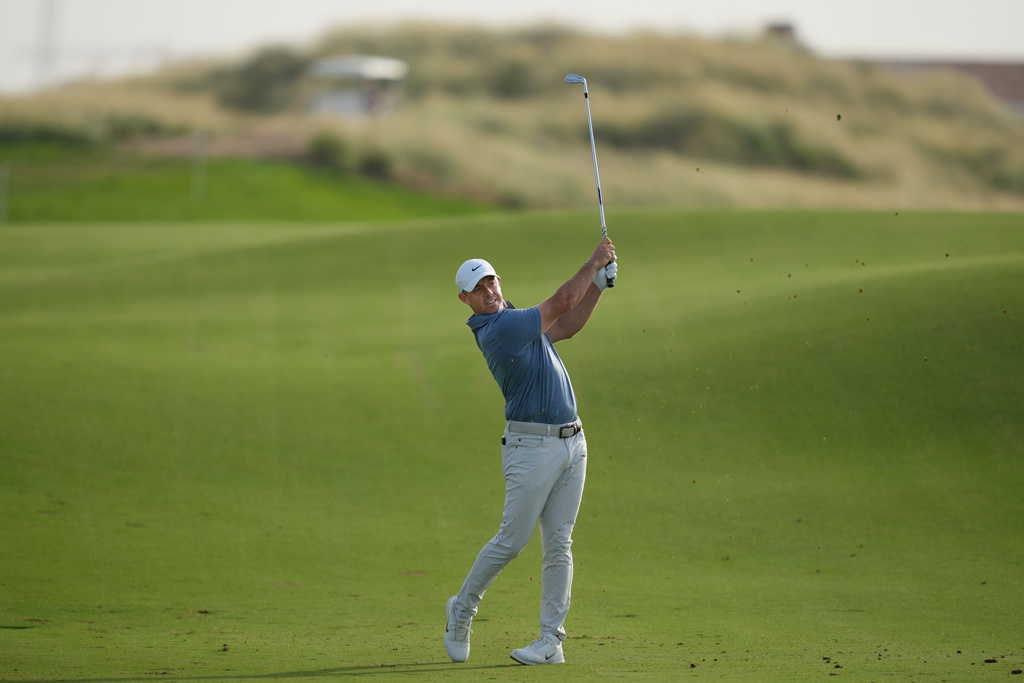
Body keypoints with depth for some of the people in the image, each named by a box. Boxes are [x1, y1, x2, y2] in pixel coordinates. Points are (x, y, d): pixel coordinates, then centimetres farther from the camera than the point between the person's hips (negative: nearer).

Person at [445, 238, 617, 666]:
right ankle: (462, 608, 18)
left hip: (570, 442, 8)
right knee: (512, 540, -5)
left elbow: (566, 326, 23)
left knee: (558, 545, 3)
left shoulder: (513, 321, 14)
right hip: (531, 447, -8)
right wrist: (593, 263, -5)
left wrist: (599, 282, 12)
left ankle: (551, 641, 3)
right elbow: (560, 304, -15)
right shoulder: (498, 329, -15)